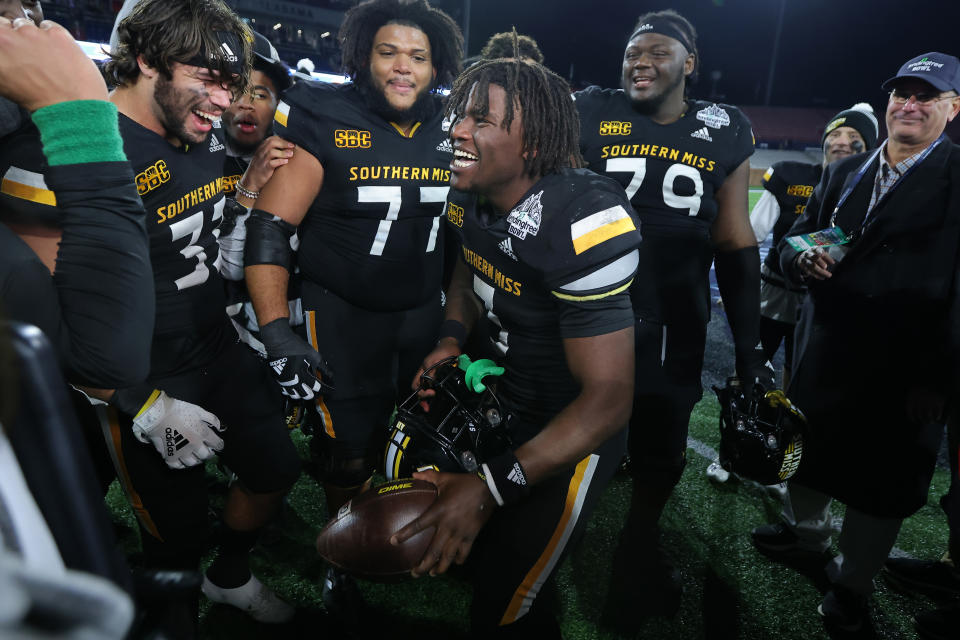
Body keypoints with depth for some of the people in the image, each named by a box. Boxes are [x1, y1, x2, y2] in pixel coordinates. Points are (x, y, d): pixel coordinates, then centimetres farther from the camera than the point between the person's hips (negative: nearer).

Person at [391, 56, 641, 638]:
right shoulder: (470, 196, -6)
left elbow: (608, 398, -29)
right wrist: (451, 340, -6)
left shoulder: (585, 223, -31)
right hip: (503, 394, 7)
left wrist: (490, 488, -31)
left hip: (578, 428, -7)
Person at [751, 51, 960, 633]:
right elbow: (795, 240, 11)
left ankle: (853, 583, 31)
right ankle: (808, 533, 45)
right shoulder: (844, 173, 9)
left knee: (880, 483, 10)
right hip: (825, 351, 5)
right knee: (807, 450, 19)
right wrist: (802, 256, -14)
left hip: (902, 368, -5)